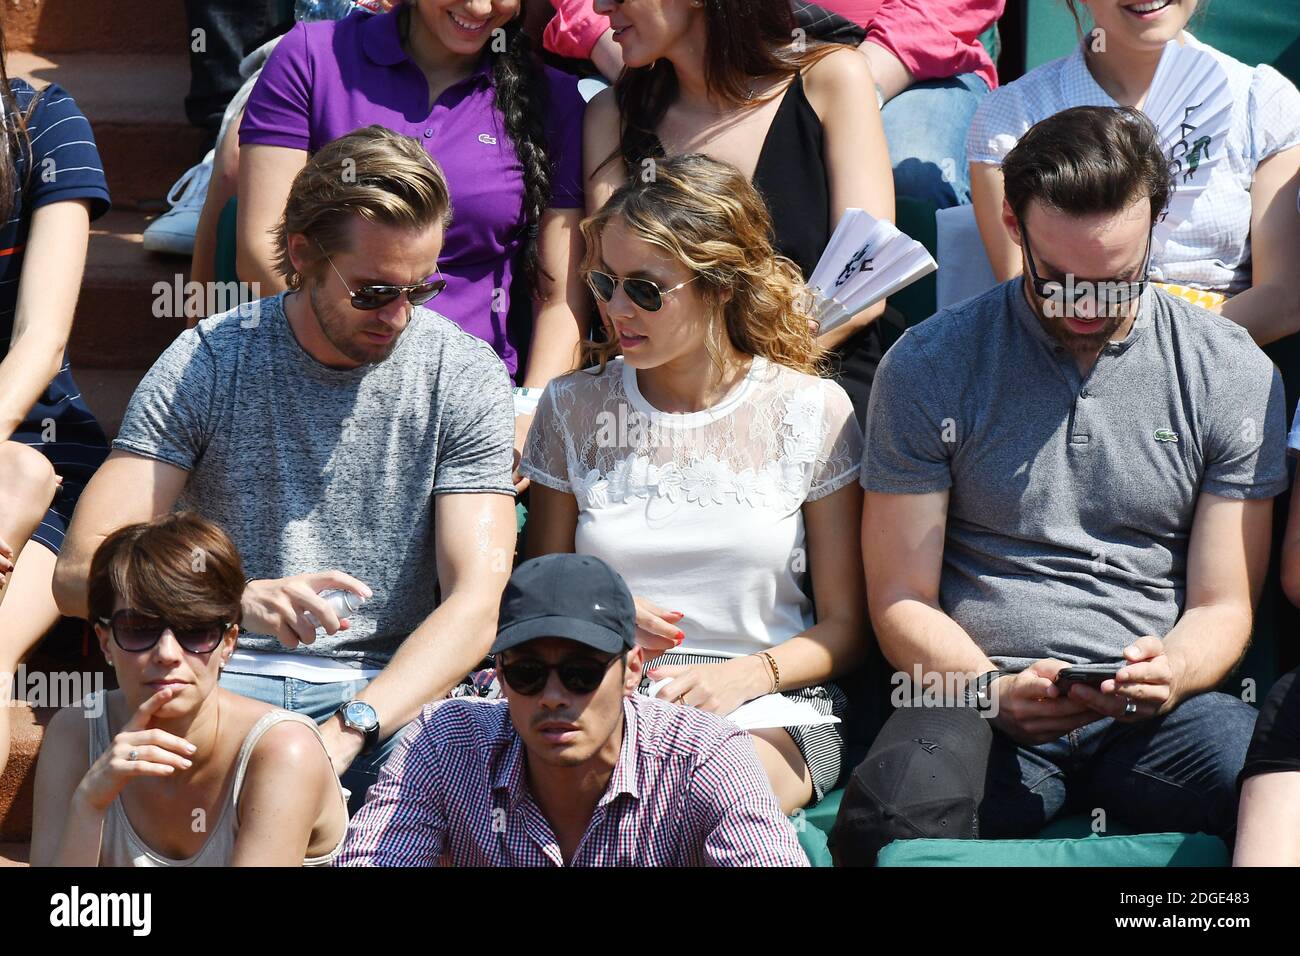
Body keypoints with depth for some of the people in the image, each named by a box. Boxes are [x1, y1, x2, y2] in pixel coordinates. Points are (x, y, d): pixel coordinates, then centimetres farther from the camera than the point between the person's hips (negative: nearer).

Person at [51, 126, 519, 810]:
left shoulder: (466, 377, 0)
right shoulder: (205, 365, -1)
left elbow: (475, 604, -9)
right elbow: (80, 573, -8)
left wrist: (346, 730, -26)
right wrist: (238, 600, -29)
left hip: (385, 687, 1)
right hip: (223, 675, 0)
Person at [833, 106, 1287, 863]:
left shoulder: (1234, 375, 7)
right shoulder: (929, 368, 4)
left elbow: (1222, 604, 9)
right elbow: (902, 601, 5)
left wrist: (1170, 676, -15)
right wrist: (995, 688, -15)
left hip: (1159, 711, 1)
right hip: (982, 698, -1)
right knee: (890, 816, -36)